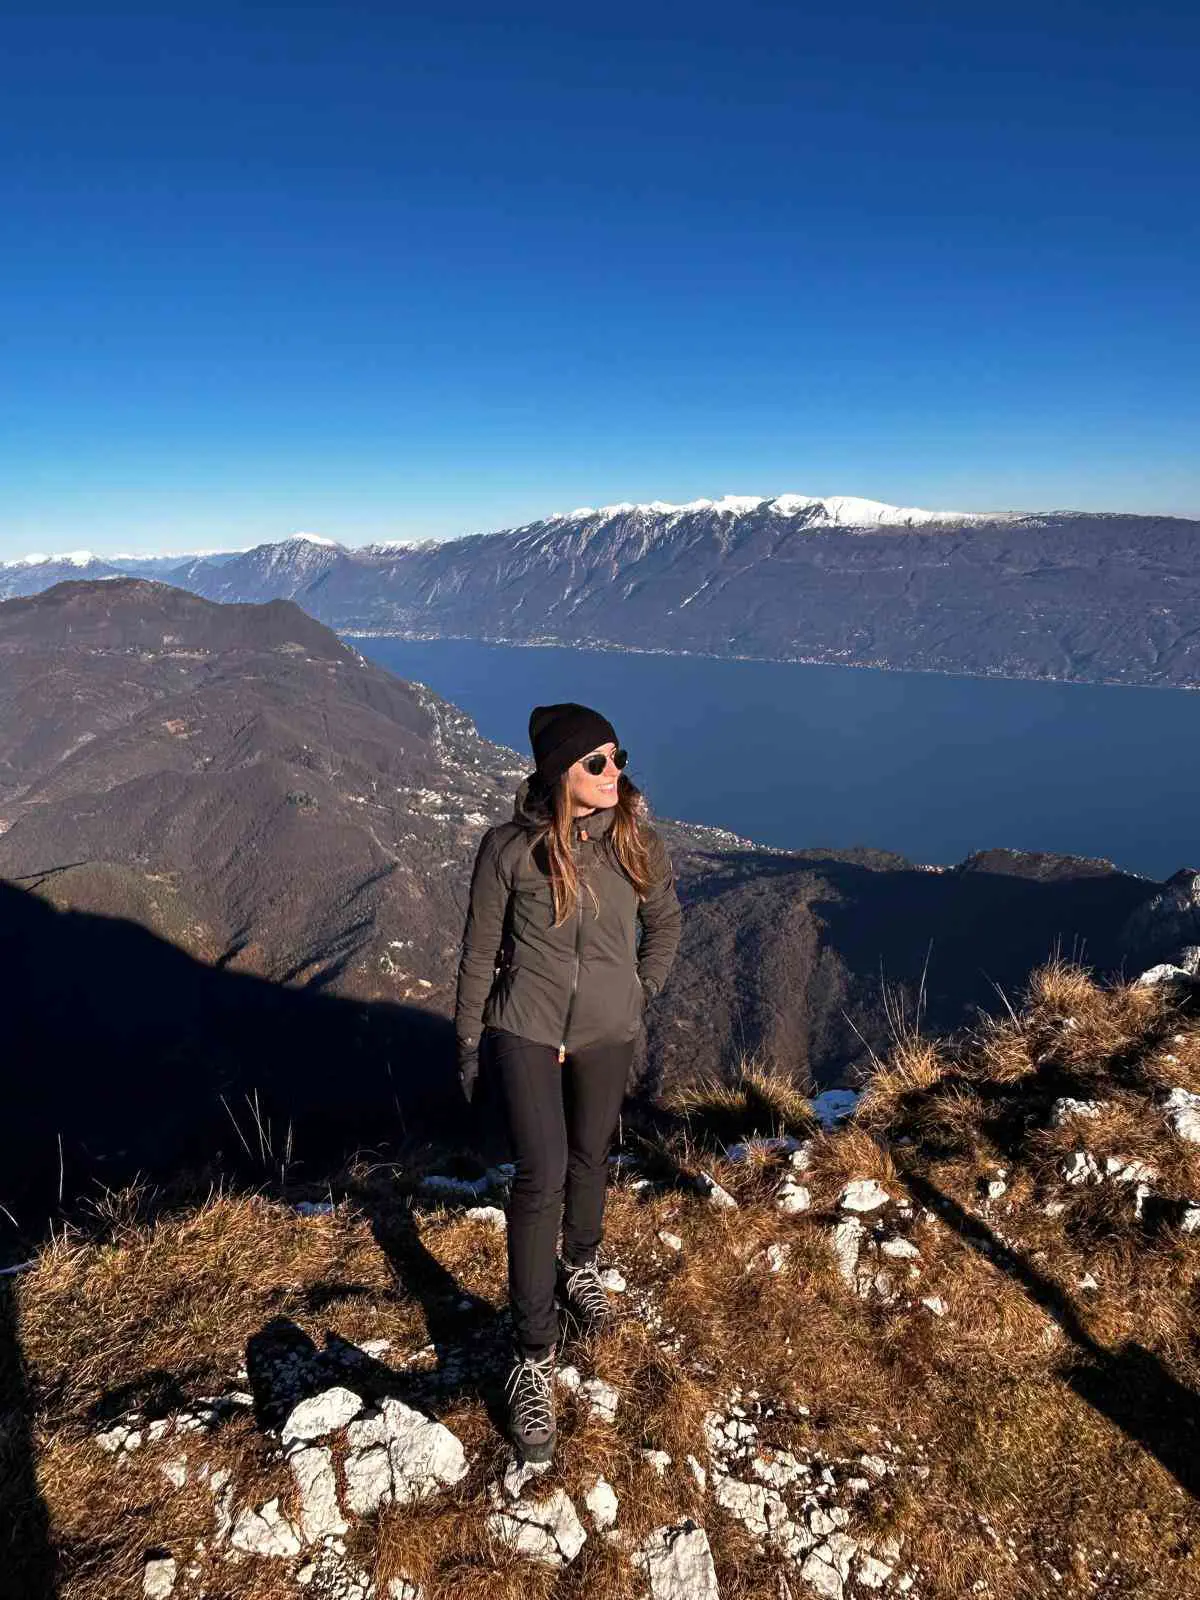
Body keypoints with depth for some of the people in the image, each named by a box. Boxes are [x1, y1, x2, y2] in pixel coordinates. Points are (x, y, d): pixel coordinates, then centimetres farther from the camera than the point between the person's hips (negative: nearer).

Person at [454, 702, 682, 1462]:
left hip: (607, 1034, 3)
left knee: (590, 1158, 19)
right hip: (525, 1029, -3)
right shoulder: (510, 848, -17)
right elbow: (480, 949, -5)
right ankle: (534, 1357, 6)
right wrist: (467, 1042, 2)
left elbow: (665, 924, 9)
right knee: (541, 1177, -9)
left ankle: (581, 1264, 49)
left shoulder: (638, 843, -11)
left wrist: (641, 999, 8)